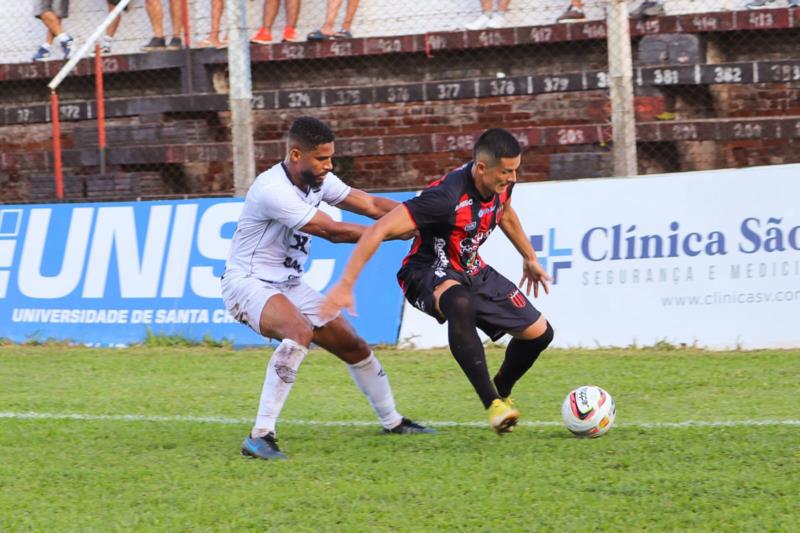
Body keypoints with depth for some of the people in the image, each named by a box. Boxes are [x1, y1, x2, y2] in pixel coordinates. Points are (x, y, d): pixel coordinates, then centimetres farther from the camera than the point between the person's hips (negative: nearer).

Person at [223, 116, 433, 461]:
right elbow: (332, 231, -23)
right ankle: (260, 437, -37)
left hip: (288, 285, 9)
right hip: (248, 283, -9)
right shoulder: (273, 190, -27)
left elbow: (372, 205, 6)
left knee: (354, 347, 12)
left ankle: (392, 421, 36)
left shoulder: (318, 180, 0)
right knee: (300, 332, -36)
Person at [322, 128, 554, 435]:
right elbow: (379, 230, -36)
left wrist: (530, 258, 30)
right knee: (460, 303, -44)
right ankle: (493, 405, -40)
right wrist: (345, 284, -39)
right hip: (427, 273, -8)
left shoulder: (502, 183, -8)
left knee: (540, 332, 5)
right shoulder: (447, 197, -33)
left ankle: (501, 393, 35)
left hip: (471, 271, 8)